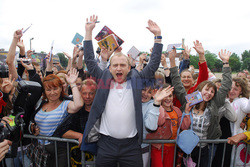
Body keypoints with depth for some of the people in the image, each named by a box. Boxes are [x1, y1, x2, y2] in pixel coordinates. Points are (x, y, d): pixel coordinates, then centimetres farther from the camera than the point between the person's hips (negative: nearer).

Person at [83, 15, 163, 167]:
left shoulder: (136, 80, 3)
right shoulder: (104, 79, 4)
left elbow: (154, 64, 6)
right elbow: (90, 60, 7)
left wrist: (158, 36, 5)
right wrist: (89, 31, 7)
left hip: (131, 144, 0)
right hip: (106, 142, 1)